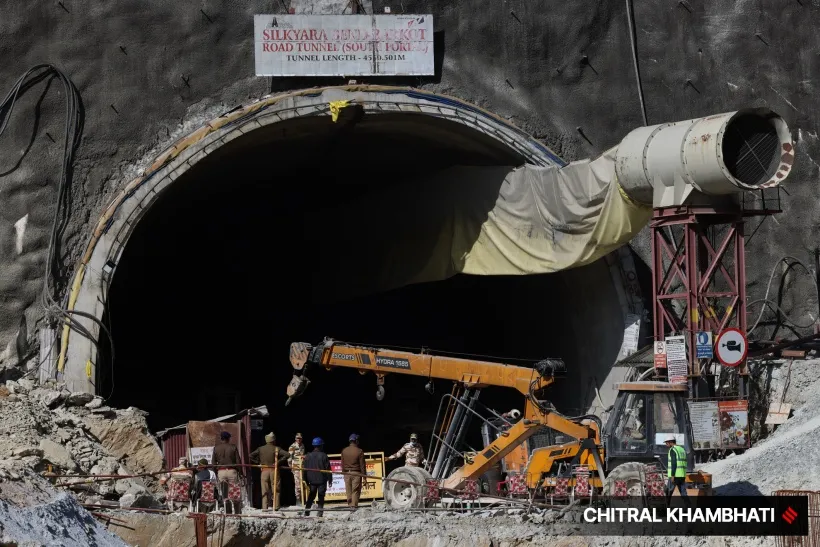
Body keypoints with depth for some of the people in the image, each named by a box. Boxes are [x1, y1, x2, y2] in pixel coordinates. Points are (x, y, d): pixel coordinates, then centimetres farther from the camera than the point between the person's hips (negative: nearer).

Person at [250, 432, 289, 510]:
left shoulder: (260, 449, 5)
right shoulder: (276, 449, -4)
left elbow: (251, 456, 1)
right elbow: (286, 455, -15)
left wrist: (258, 462, 3)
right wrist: (278, 462, -10)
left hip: (264, 471, 2)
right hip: (274, 471, -2)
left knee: (265, 490, 5)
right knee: (276, 489, 5)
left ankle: (264, 507, 0)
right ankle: (276, 506, 1)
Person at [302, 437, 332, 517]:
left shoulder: (308, 456, 3)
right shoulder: (323, 456, -8)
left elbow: (304, 469, 6)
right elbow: (328, 469, -7)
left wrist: (305, 480, 14)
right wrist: (330, 480, 1)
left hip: (312, 480, 3)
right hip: (322, 480, -3)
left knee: (311, 496, 14)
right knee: (321, 497, 2)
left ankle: (307, 512, 7)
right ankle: (320, 512, -3)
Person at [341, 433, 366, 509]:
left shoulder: (344, 451, 4)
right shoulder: (359, 451, -8)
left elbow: (342, 464, 9)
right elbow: (362, 465, -6)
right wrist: (364, 475, 0)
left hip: (347, 473, 3)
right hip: (356, 473, -3)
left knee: (348, 491, 10)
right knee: (355, 491, 0)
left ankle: (350, 504, 11)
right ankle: (354, 505, -3)